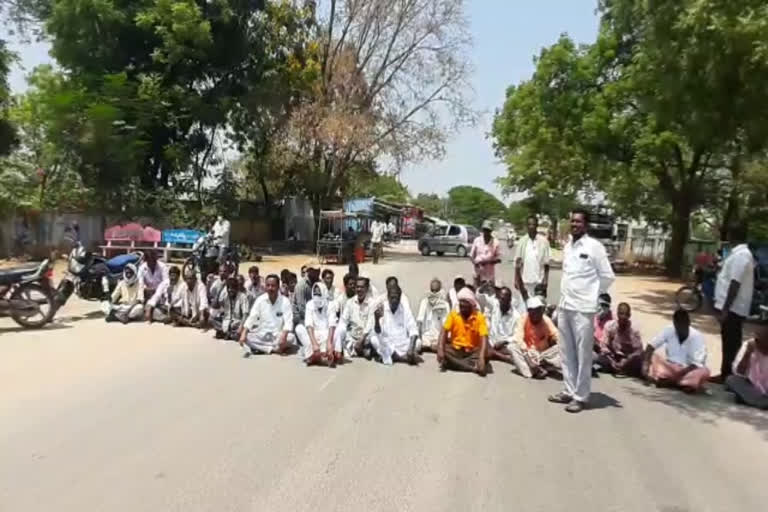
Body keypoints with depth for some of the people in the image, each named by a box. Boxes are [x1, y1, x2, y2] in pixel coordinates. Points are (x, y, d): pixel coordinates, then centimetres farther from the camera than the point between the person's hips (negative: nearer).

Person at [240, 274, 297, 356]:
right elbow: (251, 318, -8)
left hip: (278, 335, -2)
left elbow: (288, 322, -18)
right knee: (247, 337, -25)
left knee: (291, 338, -32)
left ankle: (261, 349, -18)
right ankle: (276, 349, -21)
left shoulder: (285, 301, -9)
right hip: (262, 335, 2)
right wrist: (243, 334, -24)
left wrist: (283, 336, -37)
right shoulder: (260, 300, -2)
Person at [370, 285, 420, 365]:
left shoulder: (405, 308, -4)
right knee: (374, 340, -29)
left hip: (403, 345, 0)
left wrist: (411, 349, -29)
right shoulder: (381, 309, -6)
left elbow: (413, 330, -12)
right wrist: (377, 319, -35)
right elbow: (377, 333, -14)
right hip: (386, 345, 0)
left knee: (417, 343, -25)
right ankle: (402, 357, -25)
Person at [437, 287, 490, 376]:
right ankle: (475, 368, -29)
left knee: (484, 356, -31)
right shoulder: (453, 314, -3)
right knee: (444, 352, -30)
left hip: (472, 352, -1)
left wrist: (481, 357, -36)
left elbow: (484, 339, -19)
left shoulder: (479, 317, -9)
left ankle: (454, 364, -25)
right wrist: (440, 349, -28)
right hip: (455, 350, 2)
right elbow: (444, 332, -10)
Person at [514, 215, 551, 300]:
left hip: (539, 280, -2)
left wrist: (546, 279, -5)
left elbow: (546, 263, -2)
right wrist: (517, 279, 0)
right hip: (525, 280, 2)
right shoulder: (522, 241, 3)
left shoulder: (543, 241, -3)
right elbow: (517, 262, 5)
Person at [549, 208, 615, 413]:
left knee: (583, 355, 1)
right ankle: (569, 391, 24)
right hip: (564, 306, 7)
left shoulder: (594, 246, -9)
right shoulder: (567, 246, 12)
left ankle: (580, 396, 9)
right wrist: (566, 296, 12)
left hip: (583, 308, -7)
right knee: (566, 352, 13)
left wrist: (591, 294, 0)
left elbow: (608, 276, -6)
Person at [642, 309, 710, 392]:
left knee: (704, 371, -33)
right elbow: (651, 346, -13)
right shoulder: (669, 331, -8)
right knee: (651, 356, -19)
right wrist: (645, 363, -31)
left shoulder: (697, 337, -15)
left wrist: (677, 375, -31)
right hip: (670, 367, 3)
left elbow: (696, 364, -20)